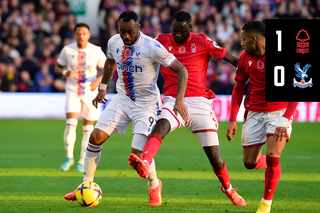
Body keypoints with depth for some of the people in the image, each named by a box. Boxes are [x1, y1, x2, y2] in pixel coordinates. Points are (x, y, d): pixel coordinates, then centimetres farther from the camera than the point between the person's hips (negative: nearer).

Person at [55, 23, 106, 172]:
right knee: (71, 124, -15)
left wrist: (99, 80, -19)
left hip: (90, 92, 0)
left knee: (88, 128, 4)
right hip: (72, 91, 0)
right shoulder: (67, 50, -3)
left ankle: (82, 161, 17)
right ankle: (69, 157, 2)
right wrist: (65, 72, -16)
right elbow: (57, 68, 7)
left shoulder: (96, 51, -6)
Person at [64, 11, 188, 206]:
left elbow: (181, 70, -17)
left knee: (138, 153, -16)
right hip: (122, 99, 5)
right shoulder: (114, 42, -3)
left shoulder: (152, 47, -21)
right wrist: (103, 87, 23)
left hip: (146, 103, -5)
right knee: (96, 137, -9)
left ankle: (154, 185, 16)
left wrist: (180, 99, -26)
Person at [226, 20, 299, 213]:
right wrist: (232, 120, 2)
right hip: (254, 113, 5)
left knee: (272, 158, -19)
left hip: (279, 112, -5)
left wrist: (285, 120, -30)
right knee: (250, 162, 5)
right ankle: (270, 165, 41)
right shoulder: (245, 58, -2)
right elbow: (239, 88, 9)